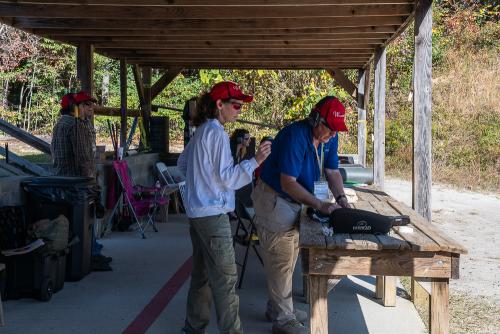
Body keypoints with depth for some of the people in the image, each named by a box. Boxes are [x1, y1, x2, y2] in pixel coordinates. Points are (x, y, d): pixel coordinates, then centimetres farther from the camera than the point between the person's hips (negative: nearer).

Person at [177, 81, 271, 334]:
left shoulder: (201, 131, 12)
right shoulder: (216, 133, -16)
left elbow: (181, 164, 23)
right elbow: (227, 179, -17)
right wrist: (255, 161, -19)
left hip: (196, 211, 10)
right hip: (213, 214, -10)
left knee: (202, 273, 16)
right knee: (225, 276, -4)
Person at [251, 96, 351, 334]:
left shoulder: (330, 137, -3)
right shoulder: (295, 136, -29)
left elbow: (332, 172, 4)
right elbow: (288, 183, -30)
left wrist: (340, 197, -14)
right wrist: (320, 205, -32)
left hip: (293, 201, 9)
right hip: (274, 199, -9)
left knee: (288, 259, 18)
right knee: (280, 261, -4)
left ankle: (276, 307, 33)